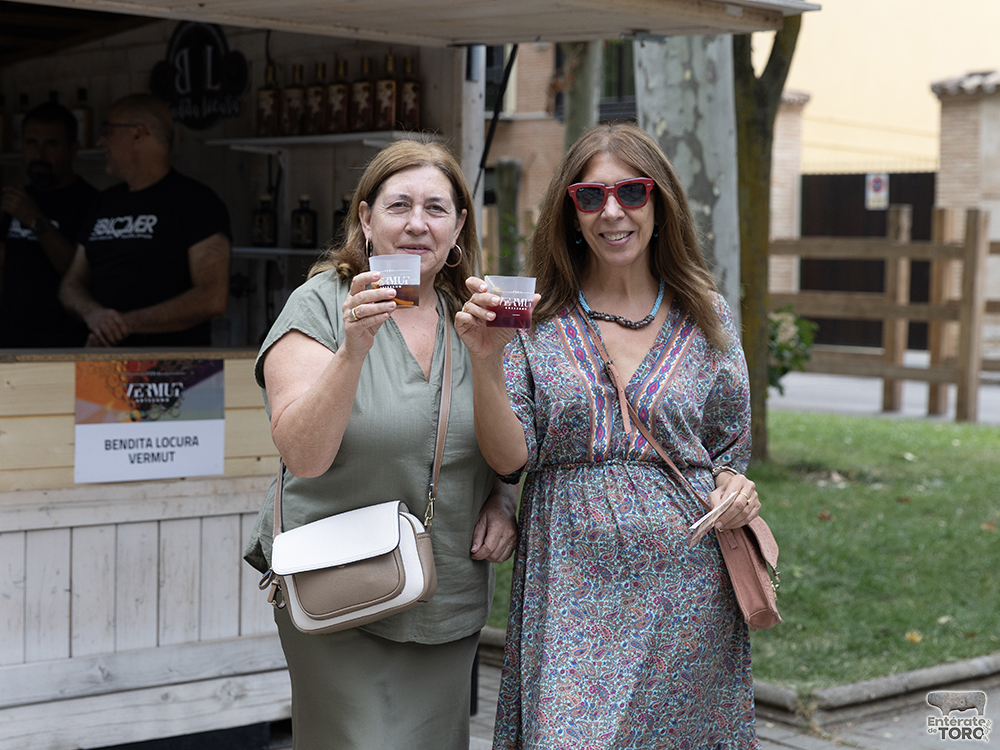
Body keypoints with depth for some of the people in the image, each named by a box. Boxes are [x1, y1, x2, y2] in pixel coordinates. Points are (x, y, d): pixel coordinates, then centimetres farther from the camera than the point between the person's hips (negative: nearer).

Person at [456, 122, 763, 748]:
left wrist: (734, 486, -6)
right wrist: (486, 361, -19)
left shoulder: (706, 316, 6)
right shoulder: (536, 319, 1)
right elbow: (511, 459, -5)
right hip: (573, 588, -1)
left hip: (685, 586, 2)